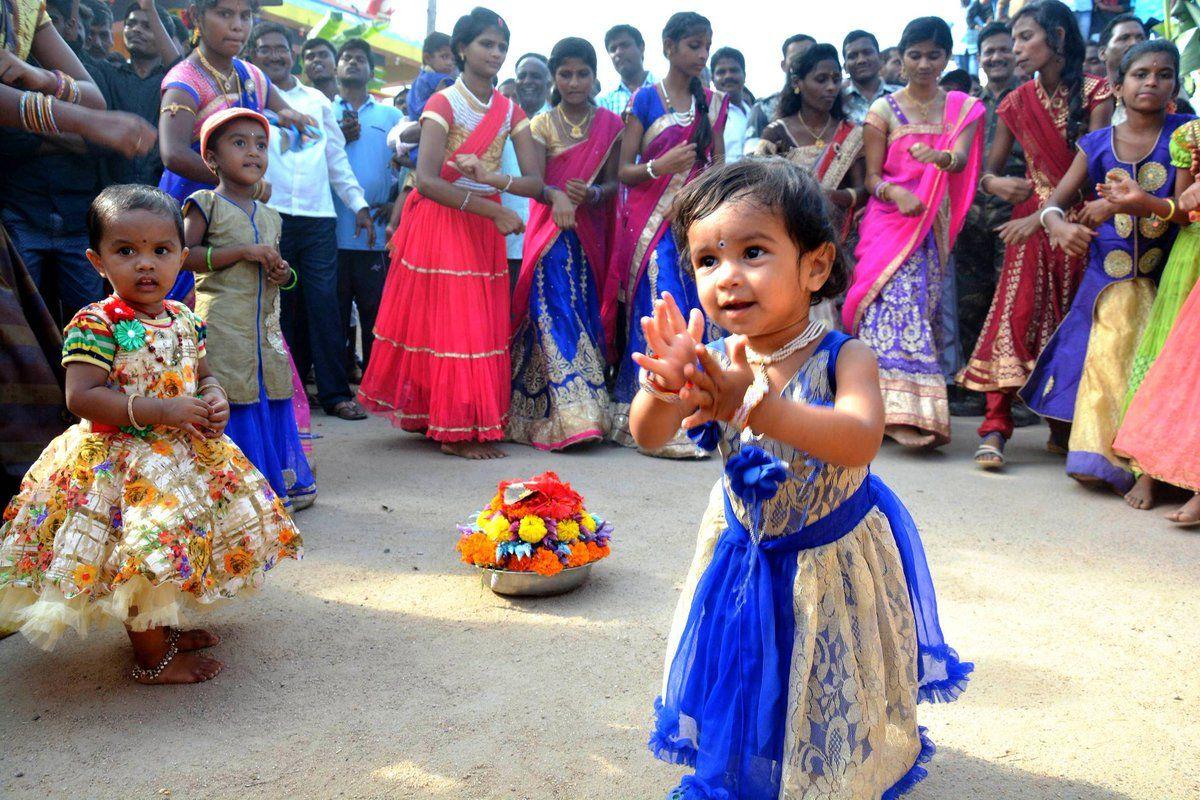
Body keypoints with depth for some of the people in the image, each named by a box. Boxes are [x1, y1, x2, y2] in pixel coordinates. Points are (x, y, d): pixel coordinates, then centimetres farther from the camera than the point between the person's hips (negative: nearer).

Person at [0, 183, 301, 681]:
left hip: (186, 454, 7)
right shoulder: (95, 325, -16)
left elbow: (203, 376, 17)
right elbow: (81, 397, -23)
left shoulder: (183, 319, 5)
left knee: (181, 546, 17)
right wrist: (162, 410, -26)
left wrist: (215, 401, -7)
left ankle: (164, 626, 40)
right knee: (143, 552, -5)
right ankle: (152, 657, 15)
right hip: (122, 466, -7)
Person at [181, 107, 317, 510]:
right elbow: (186, 256, -11)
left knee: (273, 398, 8)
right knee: (234, 405, -6)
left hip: (265, 323, 6)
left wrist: (283, 273, 3)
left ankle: (282, 483, 20)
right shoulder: (206, 204, -2)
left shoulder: (269, 216, 17)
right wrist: (243, 252, -17)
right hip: (222, 322, -6)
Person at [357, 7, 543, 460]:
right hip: (440, 223, -5)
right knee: (446, 320, -5)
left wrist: (492, 178, -21)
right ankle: (452, 429, 2)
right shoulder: (443, 103, -8)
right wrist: (492, 208, -25)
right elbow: (426, 180, -21)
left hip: (485, 228, 5)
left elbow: (535, 183, -3)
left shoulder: (510, 112, 7)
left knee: (484, 325, 6)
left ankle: (475, 423, 16)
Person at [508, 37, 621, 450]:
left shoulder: (609, 125, 9)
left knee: (586, 313, 1)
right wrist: (556, 197, -30)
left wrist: (593, 194, -18)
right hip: (550, 233, -2)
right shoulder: (542, 125, 4)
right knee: (555, 313, -13)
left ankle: (582, 412, 9)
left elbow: (614, 183, 5)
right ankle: (567, 413, -15)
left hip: (591, 235, 2)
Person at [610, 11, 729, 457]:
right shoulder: (645, 99, 3)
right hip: (651, 224, -4)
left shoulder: (713, 103, 15)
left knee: (696, 313, -3)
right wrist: (659, 167, -20)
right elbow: (623, 171, -1)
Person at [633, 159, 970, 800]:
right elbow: (649, 437, -26)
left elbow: (860, 441, -44)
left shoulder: (843, 358, -26)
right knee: (743, 681, 21)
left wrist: (758, 406, -60)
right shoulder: (715, 363, -17)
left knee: (831, 693, 16)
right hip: (746, 551, 3)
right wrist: (663, 385, -50)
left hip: (835, 557, -3)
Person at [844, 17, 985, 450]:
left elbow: (961, 159, -7)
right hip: (890, 221, -3)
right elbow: (872, 175, 1)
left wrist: (937, 156, -30)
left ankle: (916, 416, 6)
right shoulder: (884, 110, 7)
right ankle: (904, 410, -23)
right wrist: (895, 193, -21)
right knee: (896, 304, -18)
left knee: (925, 304, 2)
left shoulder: (962, 108, 12)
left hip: (935, 227, 3)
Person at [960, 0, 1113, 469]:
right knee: (1016, 316, -10)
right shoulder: (1017, 103, 9)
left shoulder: (1095, 92, -2)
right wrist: (996, 184, -13)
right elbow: (989, 170, 11)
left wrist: (1044, 215, -21)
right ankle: (995, 429, -13)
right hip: (1029, 222, 2)